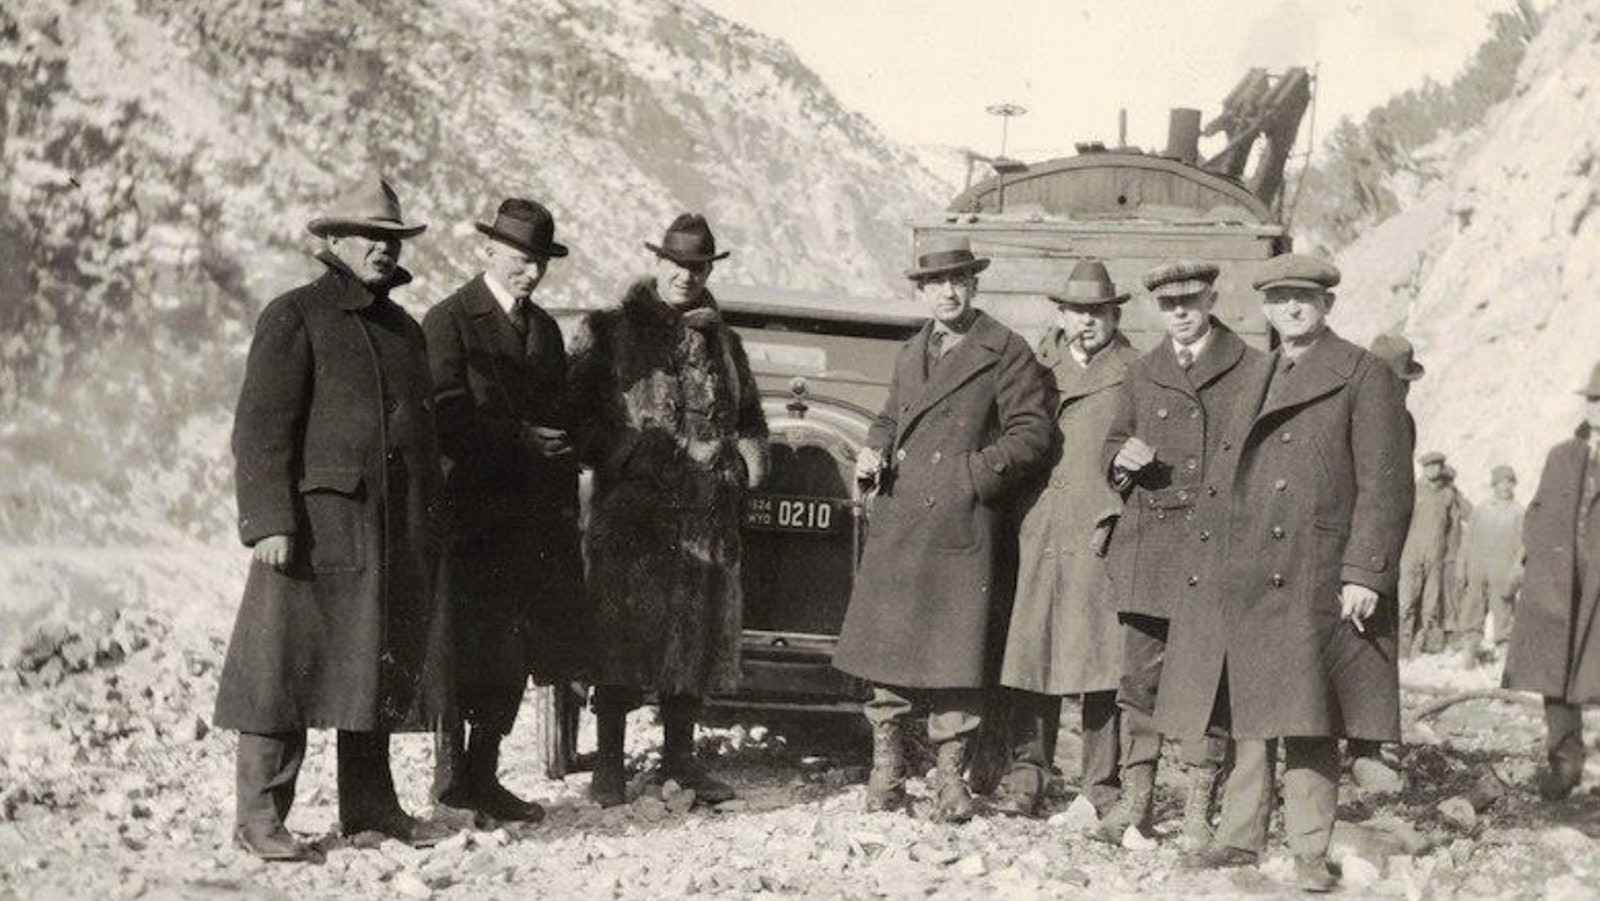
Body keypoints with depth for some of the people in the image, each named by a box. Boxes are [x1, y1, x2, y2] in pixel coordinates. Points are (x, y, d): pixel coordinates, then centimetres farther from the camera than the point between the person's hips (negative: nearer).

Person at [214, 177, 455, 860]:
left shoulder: (403, 328, 19)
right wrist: (269, 521, -19)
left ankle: (369, 804, 22)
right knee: (287, 665, -6)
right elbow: (260, 428, -10)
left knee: (382, 663, 12)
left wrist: (428, 531, 18)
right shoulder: (294, 317, -3)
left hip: (397, 532, 7)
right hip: (319, 518, -7)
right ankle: (260, 815, -1)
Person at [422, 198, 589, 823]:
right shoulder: (449, 322, -5)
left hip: (532, 520, 7)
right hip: (471, 517, -7)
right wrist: (523, 440, -18)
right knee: (468, 650, -4)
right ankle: (452, 771, 7)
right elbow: (448, 421, -13)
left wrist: (563, 509, 10)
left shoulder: (544, 329, 17)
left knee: (514, 653, 7)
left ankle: (481, 776, 15)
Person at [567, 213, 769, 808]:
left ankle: (679, 754, 18)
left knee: (697, 634, 6)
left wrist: (745, 461, 7)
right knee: (622, 632, -4)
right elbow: (575, 411, 0)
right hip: (630, 513, -4)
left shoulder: (722, 340, 17)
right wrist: (619, 457, -11)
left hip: (706, 514, 4)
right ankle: (609, 763, 3)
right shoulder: (606, 332, 4)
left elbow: (750, 417, 25)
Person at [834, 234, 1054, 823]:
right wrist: (875, 453, 8)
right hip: (898, 527, 5)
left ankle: (950, 775, 7)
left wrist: (975, 472, -14)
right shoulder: (910, 354, 17)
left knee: (955, 654, -2)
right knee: (887, 644, 5)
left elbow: (1031, 433, -5)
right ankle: (886, 769, 14)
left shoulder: (1006, 353, -1)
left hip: (964, 530, -5)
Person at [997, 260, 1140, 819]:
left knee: (1099, 662, -3)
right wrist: (1021, 519, 5)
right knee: (1032, 654, 0)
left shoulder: (1134, 375, 5)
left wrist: (1113, 515, -10)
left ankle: (1102, 786, 4)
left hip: (1098, 538, -3)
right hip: (1039, 533, 3)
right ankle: (1026, 778, 6)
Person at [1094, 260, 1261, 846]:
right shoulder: (1142, 375, 15)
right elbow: (1112, 447, 21)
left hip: (1219, 548, -3)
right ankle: (1136, 800, 12)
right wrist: (1121, 460, -2)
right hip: (1149, 546, 3)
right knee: (1140, 676, 4)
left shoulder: (1252, 371, 4)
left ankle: (1199, 809, 5)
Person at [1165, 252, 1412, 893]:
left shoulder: (1366, 377, -1)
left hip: (1319, 580, -5)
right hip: (1245, 579, 5)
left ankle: (1311, 852, 3)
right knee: (1248, 716, 8)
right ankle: (1241, 836, 17)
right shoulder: (1251, 379, 18)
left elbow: (1385, 486, -7)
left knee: (1310, 720, -4)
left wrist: (1364, 574, -14)